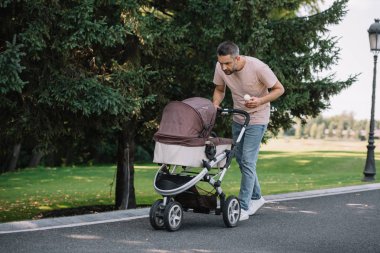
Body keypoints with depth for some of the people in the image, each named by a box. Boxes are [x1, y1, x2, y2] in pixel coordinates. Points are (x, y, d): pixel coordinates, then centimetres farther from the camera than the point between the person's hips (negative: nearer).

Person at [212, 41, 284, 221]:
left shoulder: (258, 67, -26)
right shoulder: (220, 68, -13)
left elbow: (279, 89, -15)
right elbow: (219, 90, 6)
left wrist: (260, 101, -31)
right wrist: (215, 105, -15)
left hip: (257, 119, -6)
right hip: (237, 118, 6)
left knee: (247, 161, -12)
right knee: (241, 160, 14)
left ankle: (243, 208, -8)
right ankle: (256, 197, 33)